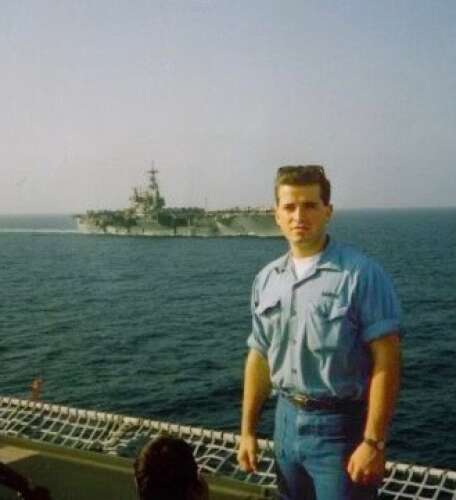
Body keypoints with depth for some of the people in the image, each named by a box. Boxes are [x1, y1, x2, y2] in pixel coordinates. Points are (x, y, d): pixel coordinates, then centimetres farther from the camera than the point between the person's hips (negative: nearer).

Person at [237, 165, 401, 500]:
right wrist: (248, 431, 10)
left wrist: (374, 442, -20)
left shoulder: (362, 274, -14)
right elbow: (259, 357, 11)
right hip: (288, 420, 6)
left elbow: (386, 361, -16)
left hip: (340, 425, -5)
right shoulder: (266, 280, 4)